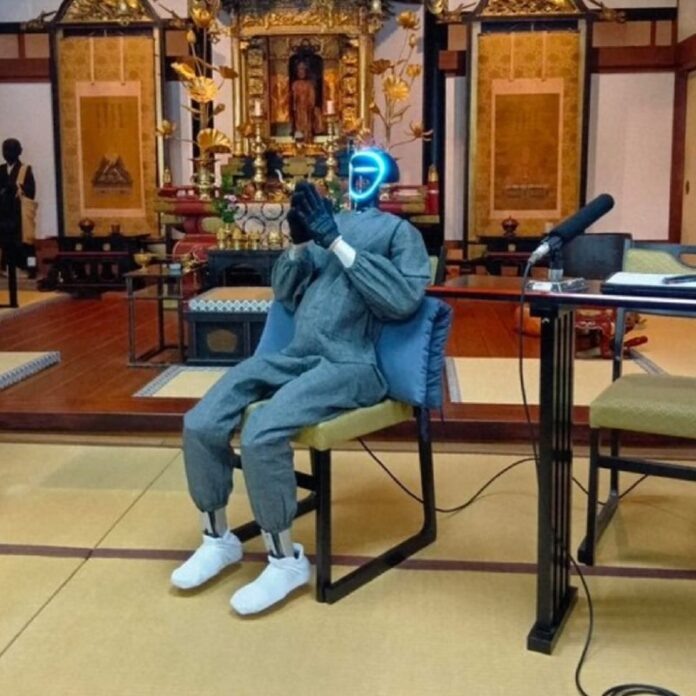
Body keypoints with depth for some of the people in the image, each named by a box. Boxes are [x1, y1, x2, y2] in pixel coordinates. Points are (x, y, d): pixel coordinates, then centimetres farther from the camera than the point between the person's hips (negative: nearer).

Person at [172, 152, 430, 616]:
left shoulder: (400, 232, 4)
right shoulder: (331, 221, 22)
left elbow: (404, 300, -14)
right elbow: (285, 293, 22)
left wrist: (336, 243, -14)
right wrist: (298, 243, 2)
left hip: (352, 365, -6)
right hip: (294, 355, 7)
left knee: (261, 435, -29)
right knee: (200, 424, -10)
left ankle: (287, 561, -9)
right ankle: (218, 539, 11)